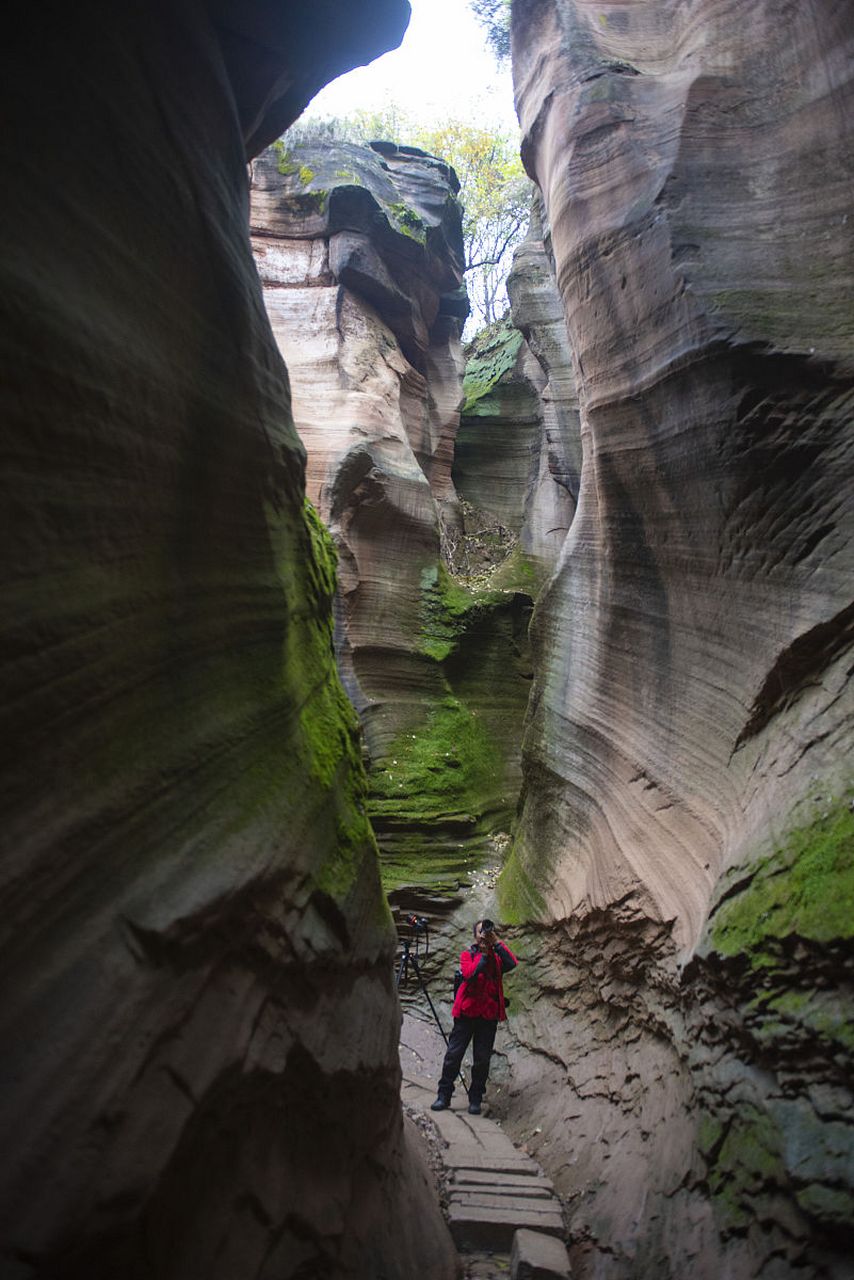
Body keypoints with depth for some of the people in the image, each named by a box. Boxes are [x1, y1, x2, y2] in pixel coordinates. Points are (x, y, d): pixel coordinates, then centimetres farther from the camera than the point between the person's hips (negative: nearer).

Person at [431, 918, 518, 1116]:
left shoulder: (497, 958, 11)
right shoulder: (467, 955, 6)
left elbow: (512, 963, -11)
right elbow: (469, 974, -14)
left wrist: (496, 942, -11)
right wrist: (483, 954, -10)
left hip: (489, 1016, 2)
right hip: (467, 1012, -1)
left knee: (482, 1059, 2)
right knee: (454, 1054, -3)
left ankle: (475, 1099, 14)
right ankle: (444, 1096, 8)